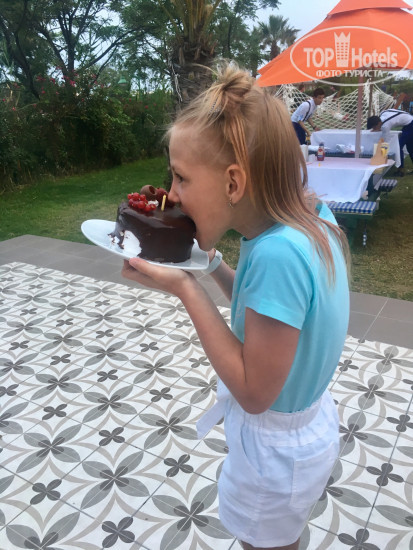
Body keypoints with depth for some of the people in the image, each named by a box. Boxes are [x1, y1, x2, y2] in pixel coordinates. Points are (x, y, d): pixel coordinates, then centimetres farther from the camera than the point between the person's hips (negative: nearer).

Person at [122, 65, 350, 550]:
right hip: (308, 421, 8)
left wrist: (185, 288, -28)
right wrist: (213, 265, -8)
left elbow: (255, 392, -27)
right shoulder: (310, 218, -9)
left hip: (276, 453, -7)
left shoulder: (277, 253, -36)